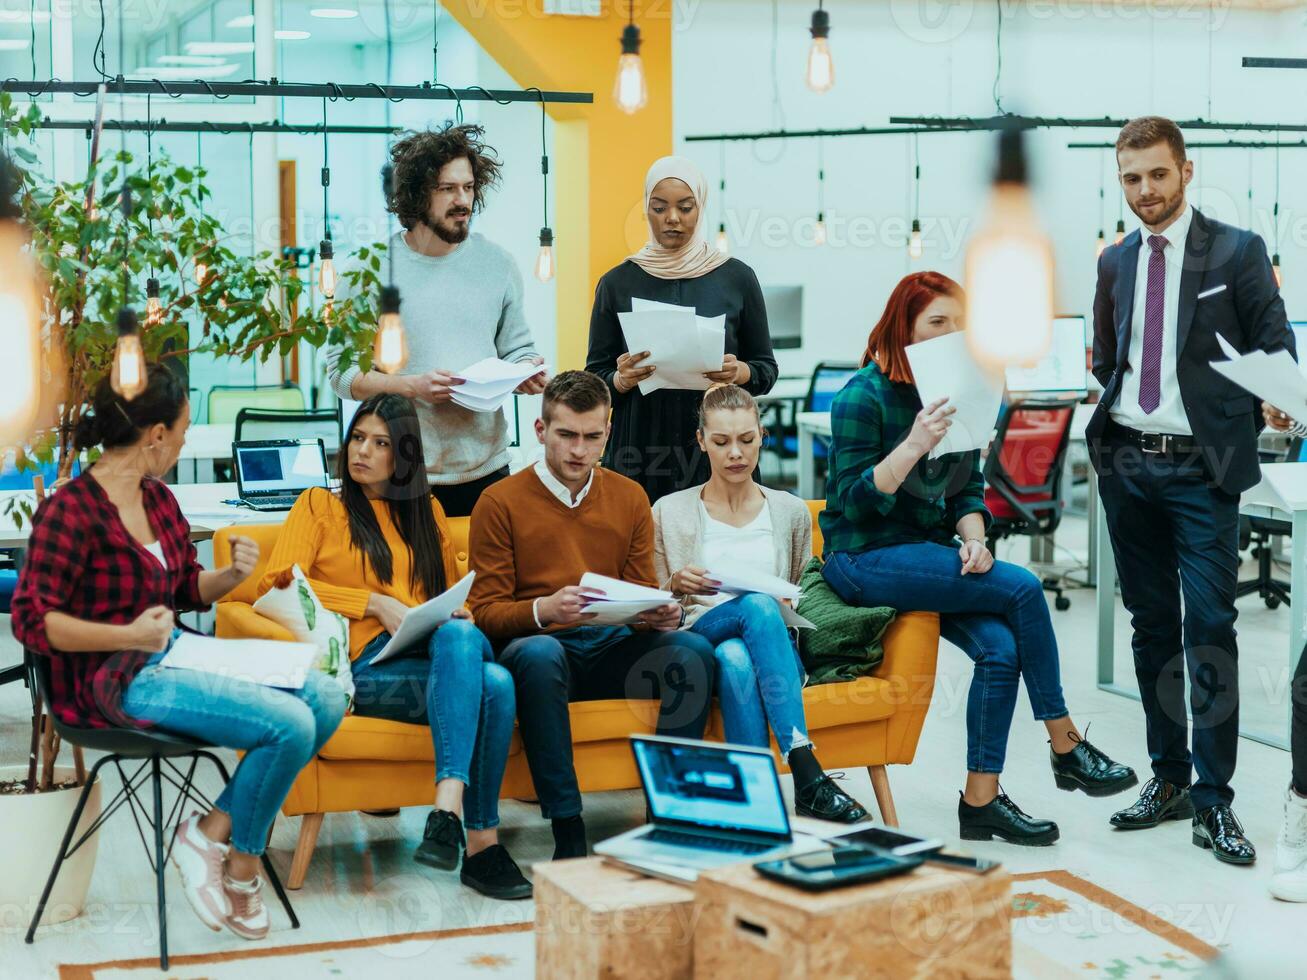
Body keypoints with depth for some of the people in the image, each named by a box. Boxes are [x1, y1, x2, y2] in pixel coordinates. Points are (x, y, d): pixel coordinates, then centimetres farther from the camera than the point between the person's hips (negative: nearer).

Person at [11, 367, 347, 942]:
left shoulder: (159, 499, 11)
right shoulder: (70, 511, -14)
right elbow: (32, 619, -17)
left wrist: (232, 575, -1)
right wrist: (130, 636, -27)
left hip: (171, 655, 9)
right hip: (112, 680, -9)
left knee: (325, 696, -9)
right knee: (289, 723, -23)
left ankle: (212, 831, -6)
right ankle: (242, 862, 0)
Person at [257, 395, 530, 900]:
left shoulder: (427, 510, 28)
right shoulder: (319, 504, 16)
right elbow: (277, 584, 0)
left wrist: (459, 614, 5)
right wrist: (375, 603, -8)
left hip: (437, 649, 4)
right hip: (366, 663, -4)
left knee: (460, 636, -38)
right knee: (492, 683, -36)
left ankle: (449, 807, -47)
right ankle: (480, 840, -39)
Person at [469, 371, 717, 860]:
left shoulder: (629, 497, 14)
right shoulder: (500, 502, 2)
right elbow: (486, 611, -2)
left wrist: (661, 615, -9)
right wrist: (544, 609, -23)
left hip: (613, 647, 4)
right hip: (540, 643, -3)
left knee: (693, 649, -25)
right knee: (538, 654, -39)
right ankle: (567, 832, -35)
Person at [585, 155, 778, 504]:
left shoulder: (737, 278, 4)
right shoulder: (617, 283, 4)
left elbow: (767, 369, 8)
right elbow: (595, 377, 7)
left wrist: (740, 373, -12)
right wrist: (621, 380, -14)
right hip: (639, 452, 0)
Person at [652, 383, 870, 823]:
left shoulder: (791, 511, 17)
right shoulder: (670, 513, 12)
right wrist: (675, 587, -9)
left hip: (777, 647, 1)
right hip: (696, 646, -1)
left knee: (735, 656, -38)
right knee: (757, 605, -37)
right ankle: (807, 777, -45)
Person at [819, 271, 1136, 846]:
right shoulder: (862, 397, -10)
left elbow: (967, 491, 14)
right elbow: (857, 501, -16)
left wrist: (973, 539, -7)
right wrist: (915, 444, -27)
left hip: (928, 550, 7)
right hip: (865, 560, -7)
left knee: (1001, 647, -20)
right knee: (1022, 588, -21)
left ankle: (981, 801, -11)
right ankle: (1065, 747, -8)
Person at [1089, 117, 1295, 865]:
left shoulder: (1237, 252, -3)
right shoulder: (1116, 262, 12)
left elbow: (1277, 349, -3)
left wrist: (1246, 422, -17)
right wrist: (1114, 422, 4)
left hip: (1202, 468, -5)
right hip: (1127, 464, 5)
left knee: (1210, 627, -8)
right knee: (1152, 626, 11)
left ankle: (1215, 802, -2)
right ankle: (1168, 779, 21)